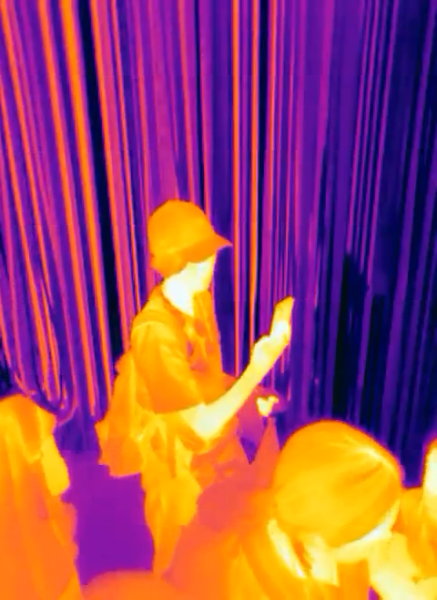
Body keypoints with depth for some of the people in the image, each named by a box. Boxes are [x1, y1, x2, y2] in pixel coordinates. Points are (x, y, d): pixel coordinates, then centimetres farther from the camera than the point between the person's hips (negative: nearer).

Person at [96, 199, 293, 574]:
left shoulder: (199, 298, -8)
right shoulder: (155, 332, -33)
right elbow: (204, 425, -31)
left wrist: (249, 395, -3)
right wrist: (261, 365, -31)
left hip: (217, 450, 7)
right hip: (181, 471, -6)